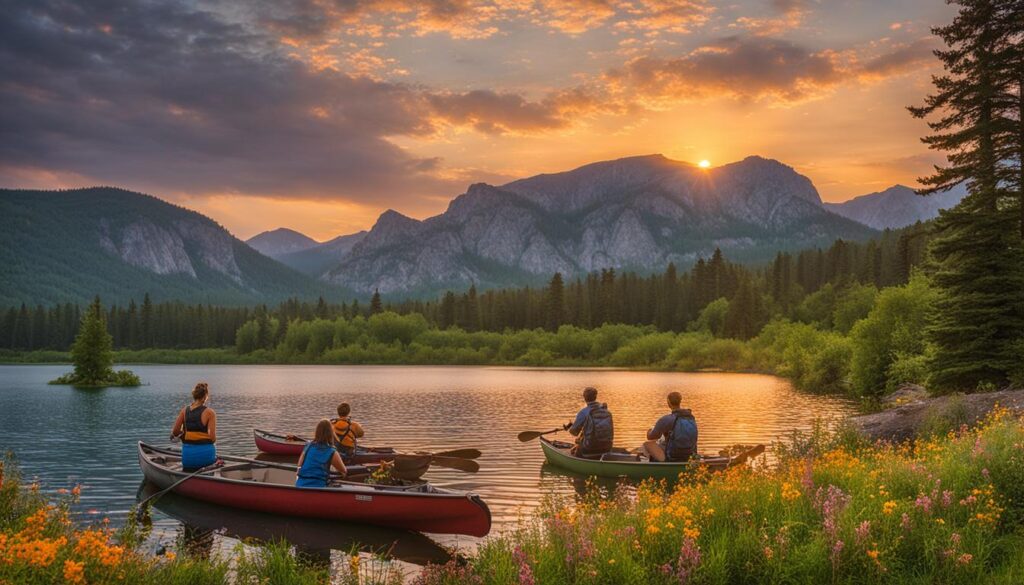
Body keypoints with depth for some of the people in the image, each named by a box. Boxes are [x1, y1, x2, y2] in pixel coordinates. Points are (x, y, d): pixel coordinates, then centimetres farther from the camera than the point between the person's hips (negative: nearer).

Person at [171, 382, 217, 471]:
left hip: (187, 455, 4)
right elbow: (213, 438, -12)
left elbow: (175, 432, -2)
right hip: (205, 453, -4)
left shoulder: (184, 410, 3)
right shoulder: (209, 412, -8)